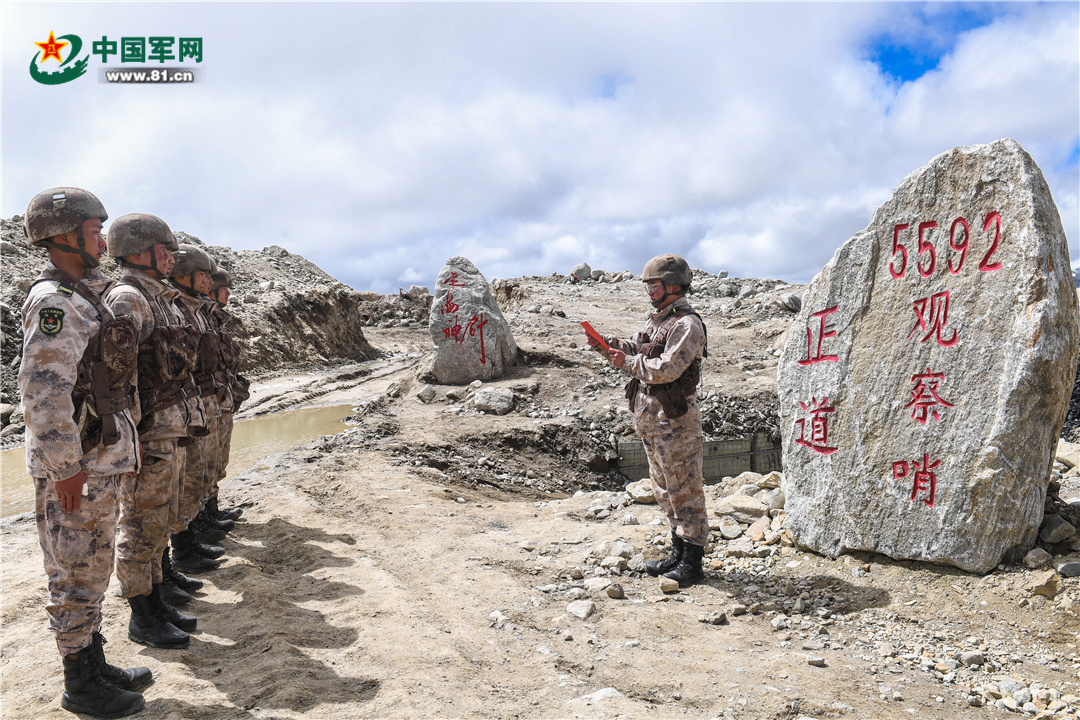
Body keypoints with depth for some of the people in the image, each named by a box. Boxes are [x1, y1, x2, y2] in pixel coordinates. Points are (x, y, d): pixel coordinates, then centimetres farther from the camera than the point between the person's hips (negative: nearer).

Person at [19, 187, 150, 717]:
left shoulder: (83, 296, 14)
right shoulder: (54, 301, -17)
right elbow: (43, 389, -25)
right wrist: (65, 468, -23)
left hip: (100, 457, 9)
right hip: (74, 464, -9)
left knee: (93, 569, 18)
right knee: (76, 575, 3)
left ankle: (95, 664, 32)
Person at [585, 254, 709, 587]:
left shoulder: (687, 324, -15)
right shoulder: (657, 320, 15)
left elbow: (666, 369, -24)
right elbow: (636, 349, 18)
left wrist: (627, 362, -16)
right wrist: (609, 344, 1)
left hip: (675, 421, -10)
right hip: (650, 419, 10)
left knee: (684, 490, -1)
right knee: (665, 489, 18)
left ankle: (692, 563, 8)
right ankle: (678, 553, 30)